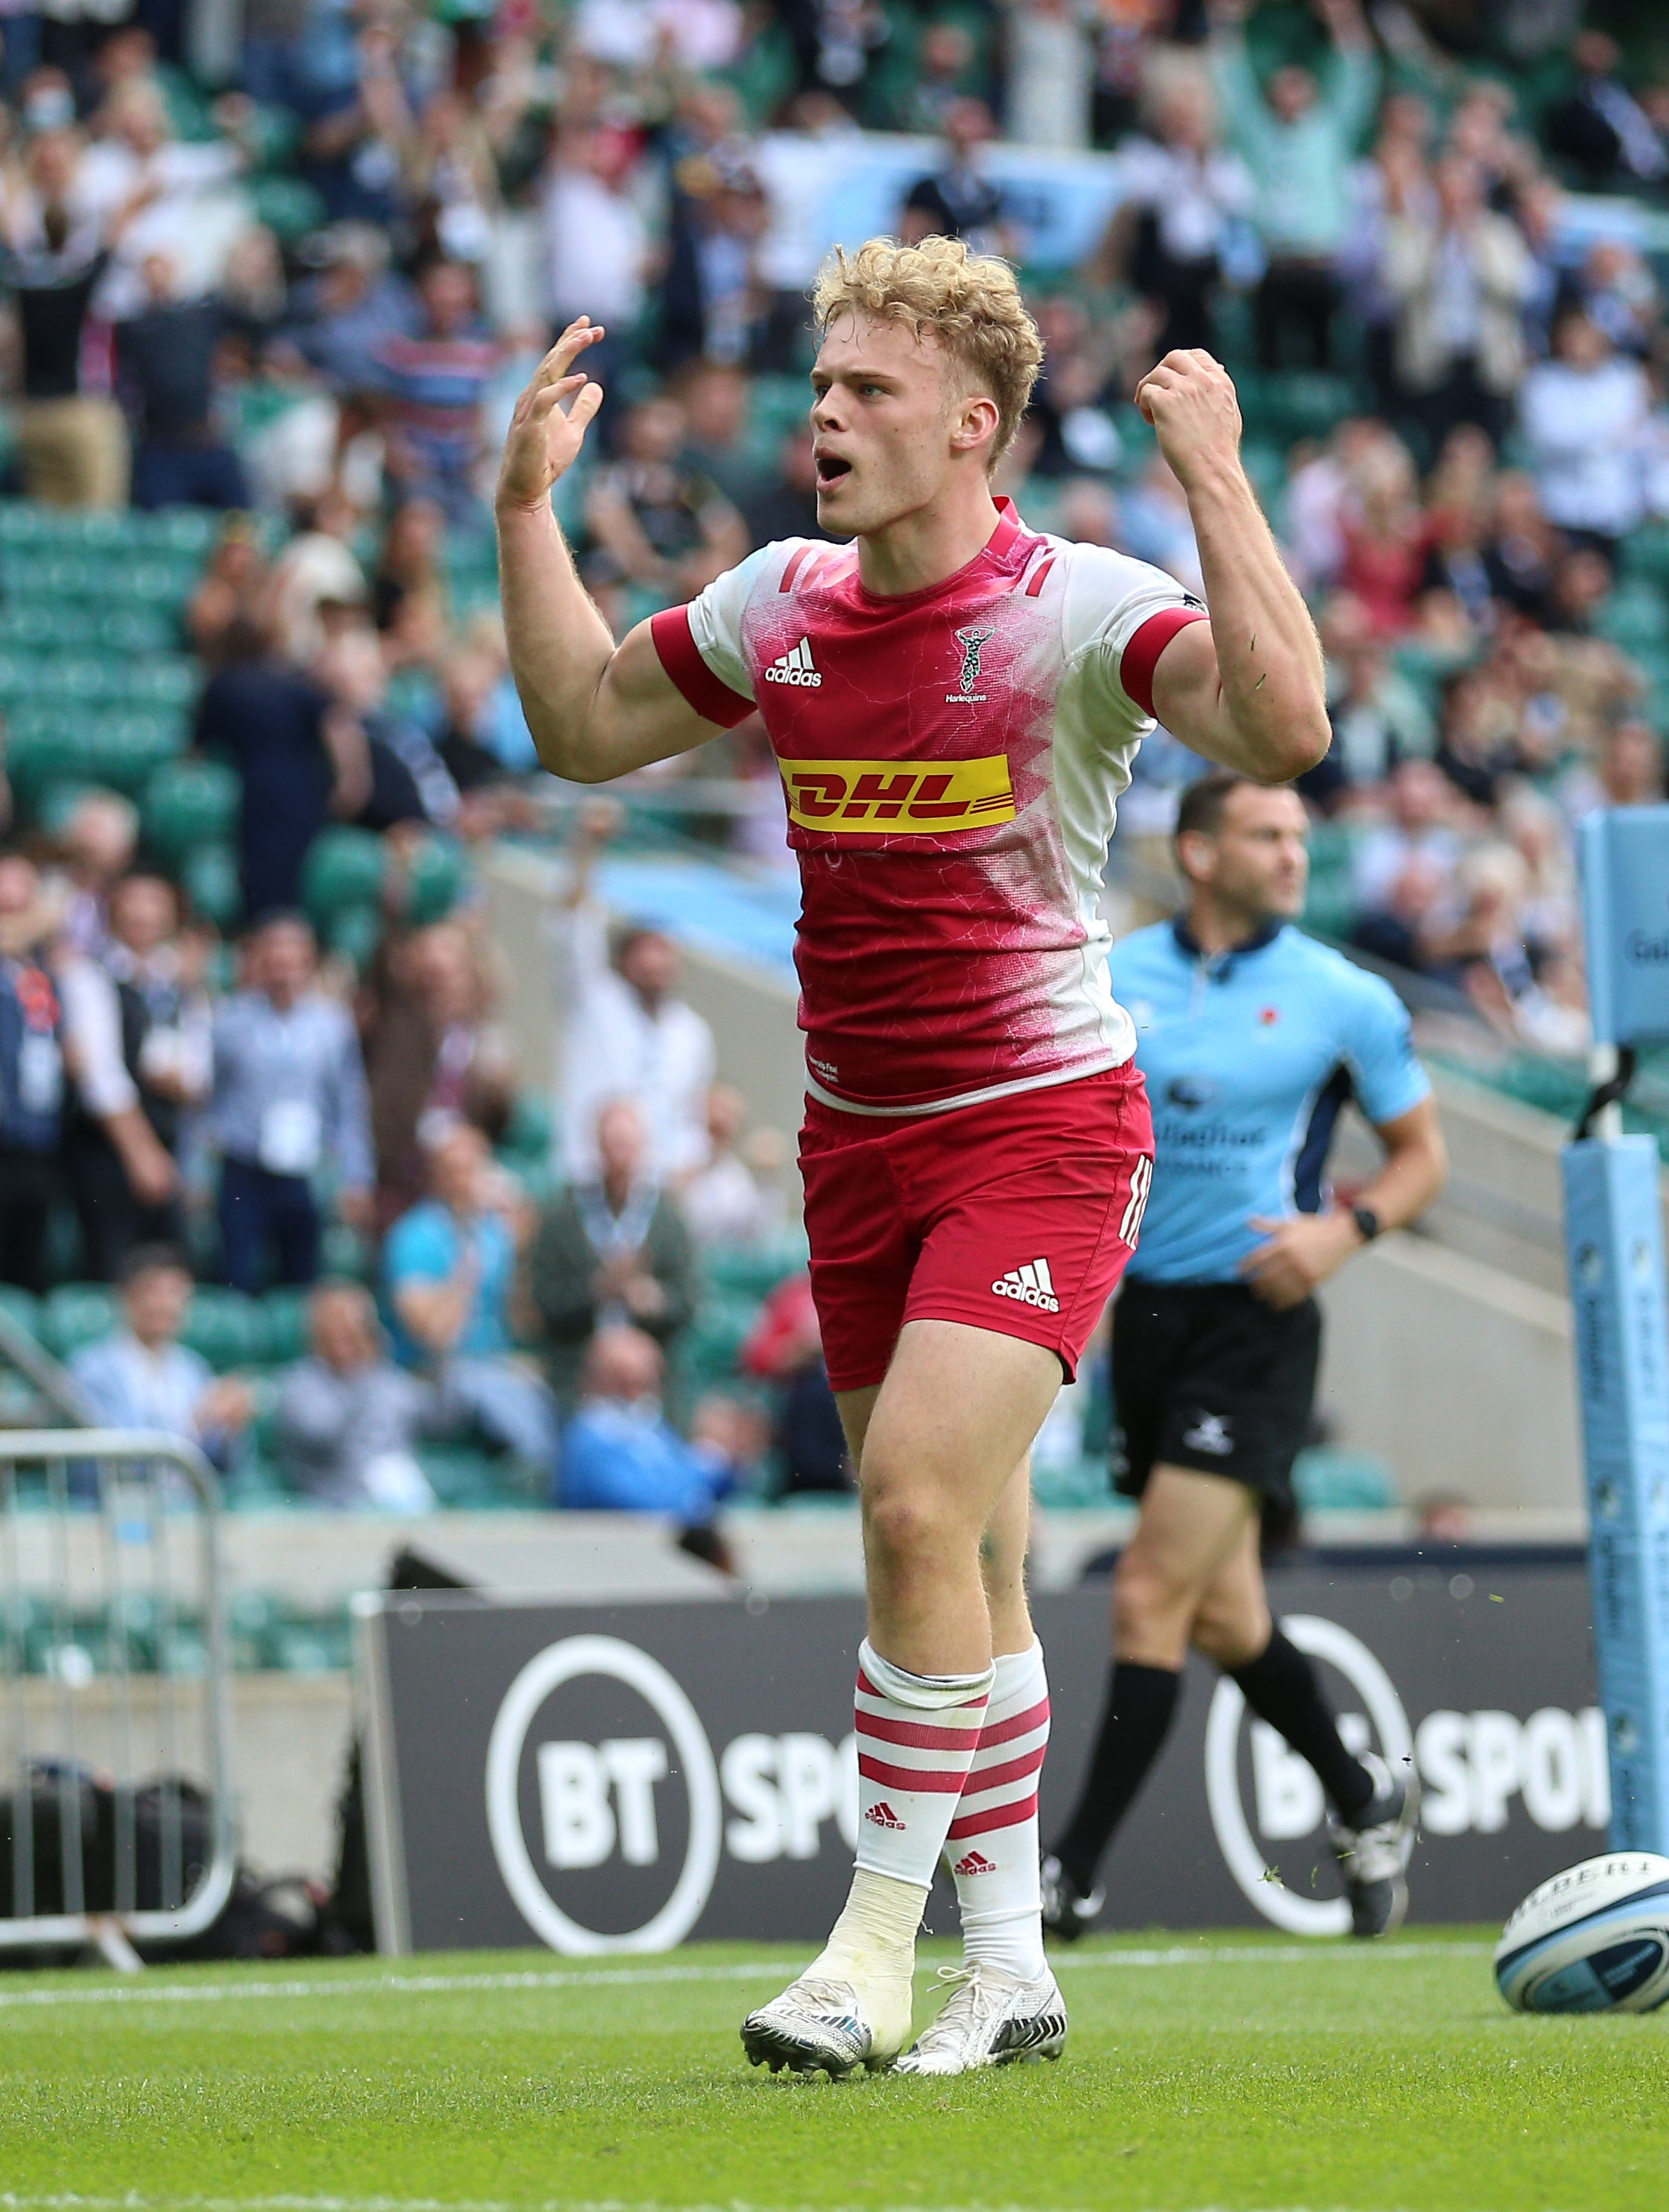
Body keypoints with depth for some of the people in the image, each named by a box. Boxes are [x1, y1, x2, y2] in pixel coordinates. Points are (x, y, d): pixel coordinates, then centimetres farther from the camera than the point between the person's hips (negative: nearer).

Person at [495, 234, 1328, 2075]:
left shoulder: (1082, 607, -13)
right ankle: (1009, 1967, 17)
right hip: (857, 1140, 6)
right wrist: (526, 505, 10)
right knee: (960, 1563, 9)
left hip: (1041, 1128, -6)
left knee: (916, 1499, -19)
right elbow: (582, 727, 18)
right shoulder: (779, 605, 5)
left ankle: (881, 1938, -10)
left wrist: (1216, 481, -32)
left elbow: (1281, 730, -29)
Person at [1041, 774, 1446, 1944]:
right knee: (1223, 1617, 11)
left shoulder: (1346, 998, -3)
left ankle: (1075, 1876, -10)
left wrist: (1346, 1229, -13)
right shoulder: (1112, 979, 4)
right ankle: (1367, 1803, 34)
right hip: (1148, 1317, 4)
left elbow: (1421, 1153, 6)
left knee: (1151, 1600, -13)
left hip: (1256, 1321, -4)